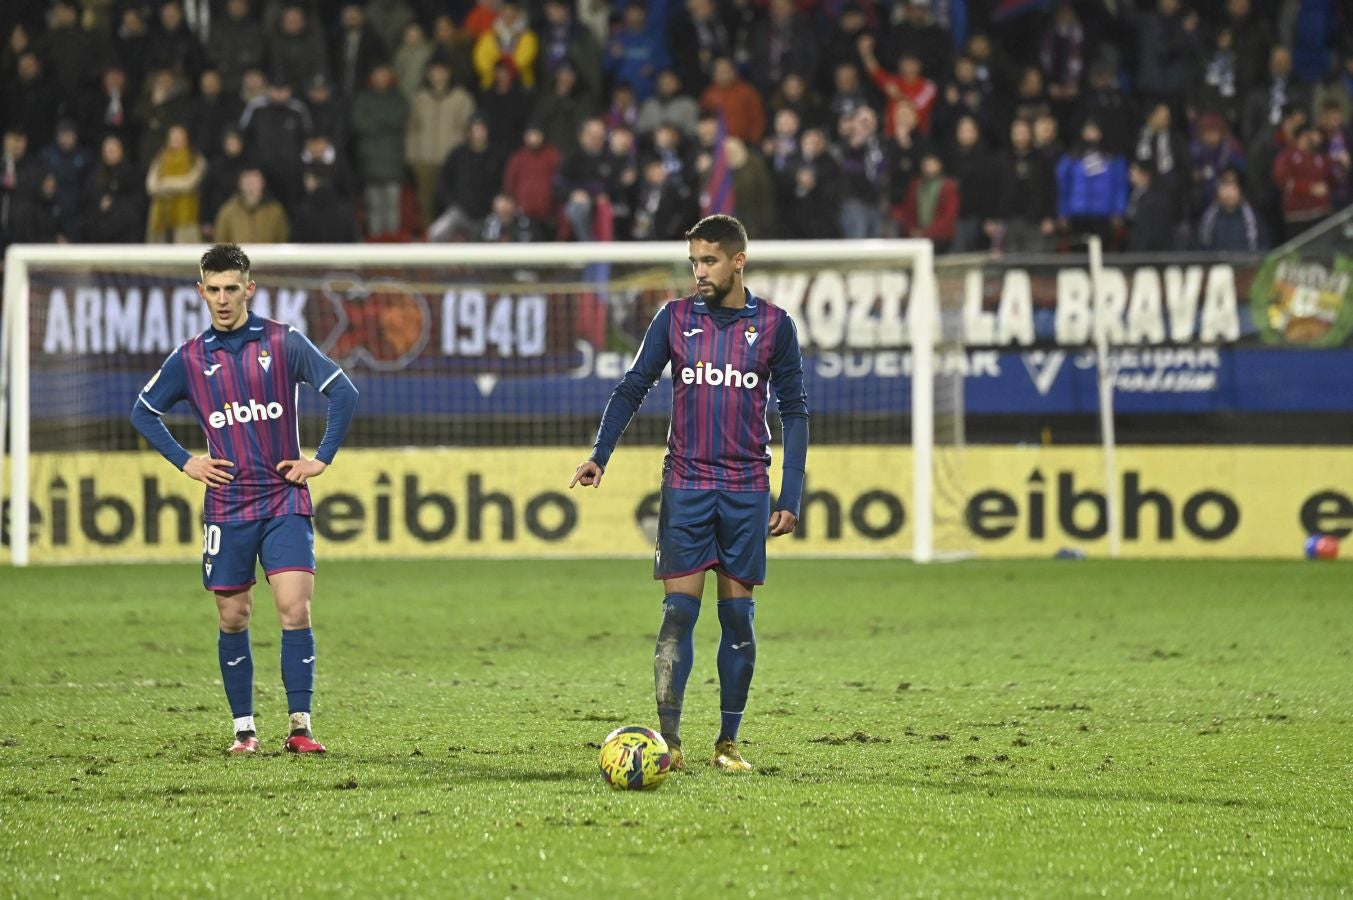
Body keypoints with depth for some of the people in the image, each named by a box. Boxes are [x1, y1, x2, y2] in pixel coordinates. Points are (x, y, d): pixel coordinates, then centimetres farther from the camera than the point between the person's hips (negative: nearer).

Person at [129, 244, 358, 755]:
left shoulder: (284, 343, -2)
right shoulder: (190, 359, 4)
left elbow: (343, 393, 0)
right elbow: (143, 412, 16)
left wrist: (323, 458, -4)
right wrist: (184, 462, 6)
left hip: (285, 501, -2)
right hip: (226, 506, 2)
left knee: (295, 608, -13)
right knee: (233, 619, 5)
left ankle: (300, 726, -10)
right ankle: (243, 727, 15)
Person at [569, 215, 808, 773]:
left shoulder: (774, 325, 2)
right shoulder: (675, 318, 3)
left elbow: (794, 411, 4)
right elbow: (633, 387, 5)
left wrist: (791, 497, -2)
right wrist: (599, 454, -9)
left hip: (747, 491, 0)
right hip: (685, 487, 0)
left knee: (738, 616, 3)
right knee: (679, 611, -8)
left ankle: (728, 742, 10)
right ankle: (668, 738, -9)